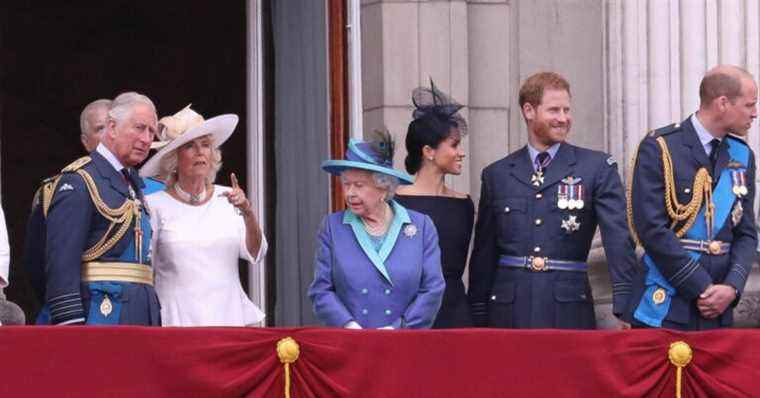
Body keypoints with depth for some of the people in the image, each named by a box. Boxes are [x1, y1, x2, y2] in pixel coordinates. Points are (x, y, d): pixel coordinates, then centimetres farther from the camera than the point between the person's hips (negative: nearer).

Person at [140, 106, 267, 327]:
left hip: (229, 317, 2)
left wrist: (248, 213, -17)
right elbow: (144, 271, 6)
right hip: (178, 320, -2)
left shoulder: (227, 199, 8)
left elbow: (255, 255, -2)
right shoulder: (155, 205, 1)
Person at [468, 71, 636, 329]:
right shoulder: (497, 175, 12)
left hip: (569, 314, -2)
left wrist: (624, 308, -17)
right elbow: (483, 254, 14)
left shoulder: (597, 167, 4)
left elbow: (618, 237, -6)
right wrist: (477, 319, 10)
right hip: (509, 314, 2)